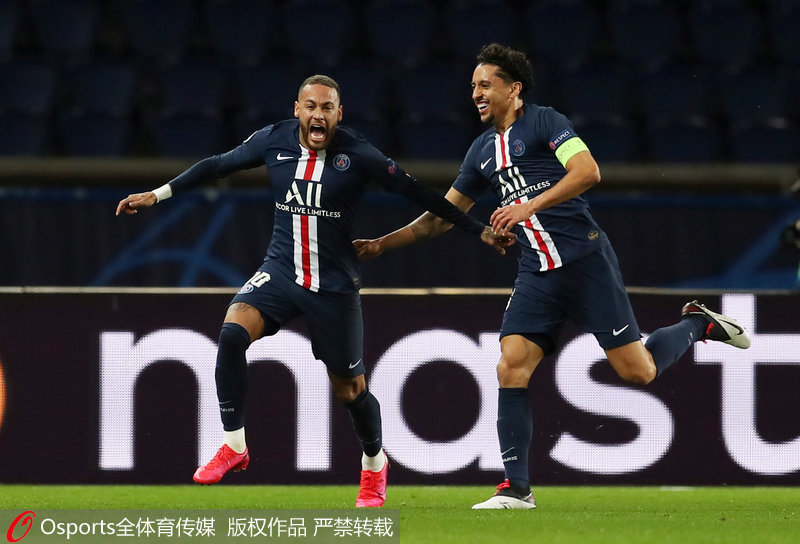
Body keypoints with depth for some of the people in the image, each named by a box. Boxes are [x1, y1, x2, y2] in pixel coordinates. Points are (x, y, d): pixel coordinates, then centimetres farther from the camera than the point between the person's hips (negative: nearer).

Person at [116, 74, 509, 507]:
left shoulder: (358, 155, -12)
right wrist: (158, 195, 8)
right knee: (232, 334, -25)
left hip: (334, 286, -2)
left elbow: (413, 192, -4)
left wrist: (478, 230, -2)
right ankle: (233, 446, -12)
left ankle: (375, 464, 35)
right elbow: (218, 165, 9)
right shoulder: (273, 141, -4)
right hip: (281, 272, 2)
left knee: (350, 390, 5)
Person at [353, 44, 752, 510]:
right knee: (512, 367, -10)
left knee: (637, 370, -8)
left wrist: (530, 206, -24)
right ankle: (517, 488, -6)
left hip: (586, 260, -6)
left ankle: (697, 325, 22)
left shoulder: (545, 122, -4)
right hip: (537, 274, 6)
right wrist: (381, 244, 19)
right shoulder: (483, 150, 17)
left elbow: (588, 172, -18)